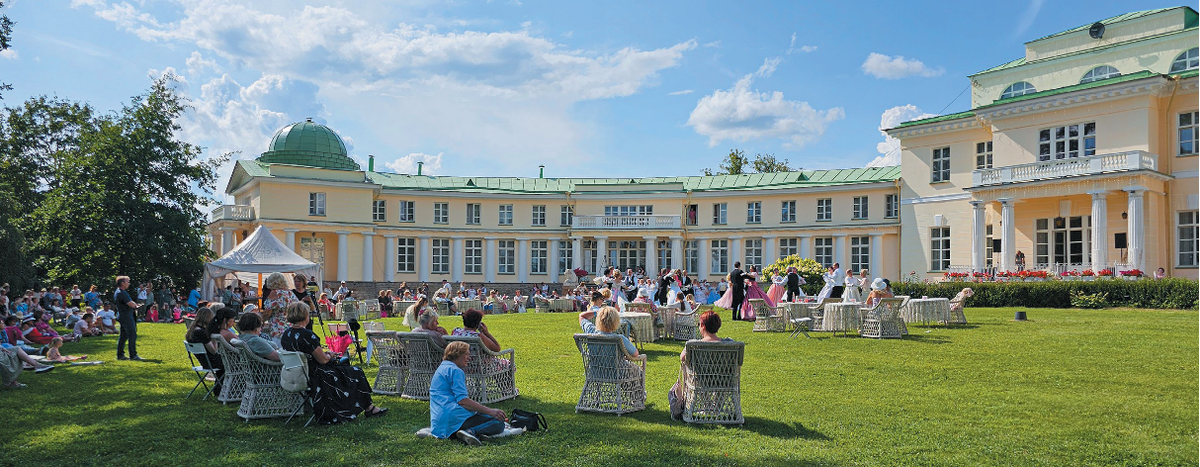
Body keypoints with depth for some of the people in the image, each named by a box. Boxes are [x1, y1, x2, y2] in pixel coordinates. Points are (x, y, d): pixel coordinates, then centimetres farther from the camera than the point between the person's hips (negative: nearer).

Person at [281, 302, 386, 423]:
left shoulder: (286, 334, 1)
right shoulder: (306, 335, -27)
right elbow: (323, 360, -20)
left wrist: (325, 355, 13)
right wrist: (329, 355, 2)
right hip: (314, 376, -9)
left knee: (343, 365, 26)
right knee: (356, 373, 7)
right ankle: (369, 408, 17)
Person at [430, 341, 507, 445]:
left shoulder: (442, 368, 27)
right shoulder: (455, 370, -5)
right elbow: (462, 400, -17)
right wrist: (490, 411, -18)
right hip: (452, 415, -10)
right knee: (498, 423, -12)